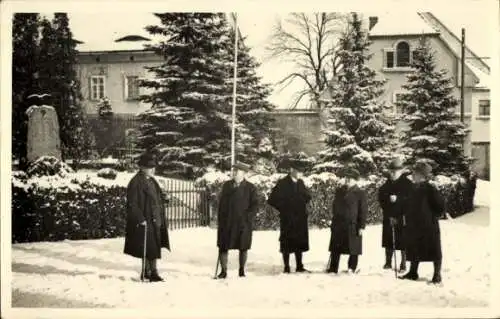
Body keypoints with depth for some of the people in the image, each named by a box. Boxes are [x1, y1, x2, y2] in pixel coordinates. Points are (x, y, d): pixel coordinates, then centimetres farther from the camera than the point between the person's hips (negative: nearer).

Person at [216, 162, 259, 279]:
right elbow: (221, 203, 11)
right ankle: (223, 271, 9)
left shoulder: (250, 188, 1)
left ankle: (242, 270, 19)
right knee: (223, 247, 0)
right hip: (226, 223, 2)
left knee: (243, 247, 5)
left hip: (243, 223, -2)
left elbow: (255, 205, -2)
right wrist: (220, 220, 5)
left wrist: (246, 216, -14)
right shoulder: (227, 185, 11)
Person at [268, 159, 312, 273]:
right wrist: (283, 208, -6)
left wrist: (302, 206, 3)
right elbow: (272, 200, -7)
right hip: (287, 219, -5)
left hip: (300, 218, 5)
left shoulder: (300, 183, 10)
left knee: (299, 243, 9)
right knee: (287, 244, -1)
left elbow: (307, 197, 21)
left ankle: (299, 267, 16)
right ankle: (286, 268, 4)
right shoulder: (282, 183, -6)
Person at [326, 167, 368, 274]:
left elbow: (363, 211, -6)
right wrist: (334, 221, 14)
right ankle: (333, 268, 16)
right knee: (335, 248, 9)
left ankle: (352, 267, 14)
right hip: (338, 225, 5)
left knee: (353, 249, 2)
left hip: (352, 226, -5)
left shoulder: (360, 193, -4)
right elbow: (334, 206, 19)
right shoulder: (339, 191, 12)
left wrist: (361, 226, -10)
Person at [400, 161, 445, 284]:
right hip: (414, 226, 8)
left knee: (434, 250, 3)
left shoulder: (430, 189, -14)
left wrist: (434, 216, -6)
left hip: (429, 226, -8)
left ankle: (437, 275, 11)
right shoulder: (414, 189, 9)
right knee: (414, 250, 14)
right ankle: (413, 272, 26)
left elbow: (441, 205, -12)